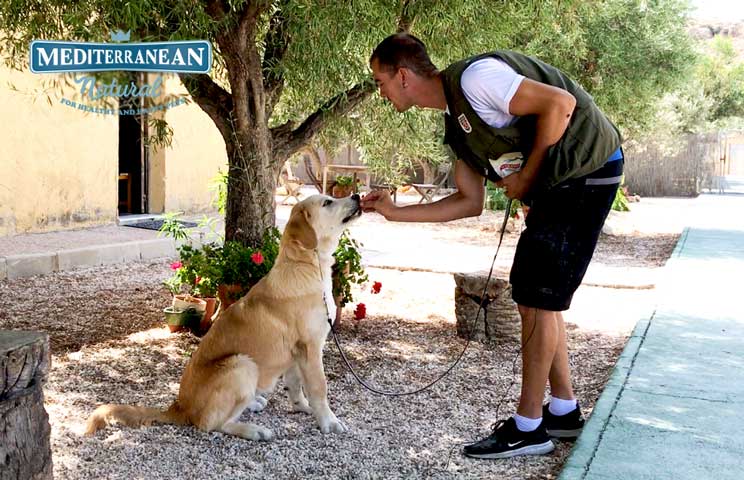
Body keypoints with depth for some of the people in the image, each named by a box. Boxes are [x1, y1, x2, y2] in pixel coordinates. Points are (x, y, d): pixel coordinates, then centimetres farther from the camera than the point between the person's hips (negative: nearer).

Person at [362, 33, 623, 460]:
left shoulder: (474, 77, -17)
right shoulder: (456, 122, 13)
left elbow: (560, 103, -22)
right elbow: (470, 202, 15)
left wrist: (526, 177, -14)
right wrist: (395, 212, 14)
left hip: (588, 169, -10)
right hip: (559, 184, 10)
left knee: (537, 296, -6)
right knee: (536, 293, 14)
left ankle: (528, 428, 3)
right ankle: (564, 410, 25)